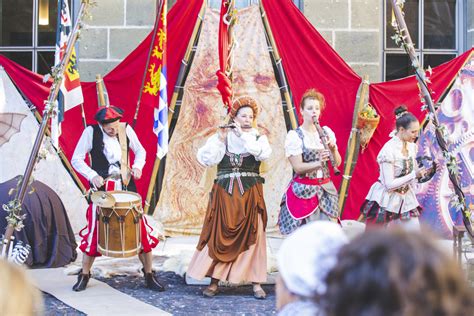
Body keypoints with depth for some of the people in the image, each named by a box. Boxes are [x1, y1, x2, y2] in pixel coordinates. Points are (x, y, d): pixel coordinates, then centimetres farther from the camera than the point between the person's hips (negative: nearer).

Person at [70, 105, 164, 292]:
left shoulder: (126, 129, -1)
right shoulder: (91, 132, -8)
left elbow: (140, 151, 13)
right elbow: (76, 160, -6)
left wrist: (137, 166, -8)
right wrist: (92, 175, -19)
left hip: (125, 187, 2)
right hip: (102, 189, -2)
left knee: (139, 228, 0)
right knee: (94, 231, 0)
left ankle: (149, 275, 12)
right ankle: (84, 275, 18)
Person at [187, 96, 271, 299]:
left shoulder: (259, 138, 8)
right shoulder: (220, 137, 6)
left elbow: (263, 153, -15)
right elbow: (205, 159, -7)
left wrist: (243, 135, -13)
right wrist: (220, 139, -14)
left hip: (250, 193, 0)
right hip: (224, 192, 0)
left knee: (253, 236, -4)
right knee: (219, 235, -2)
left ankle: (256, 283, 2)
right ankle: (214, 282, 7)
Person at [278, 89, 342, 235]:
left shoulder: (327, 132, 8)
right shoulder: (294, 136, -6)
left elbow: (337, 163, 7)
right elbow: (298, 167, -13)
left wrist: (333, 148, -12)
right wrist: (319, 163, -28)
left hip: (326, 190, 4)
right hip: (304, 191, -4)